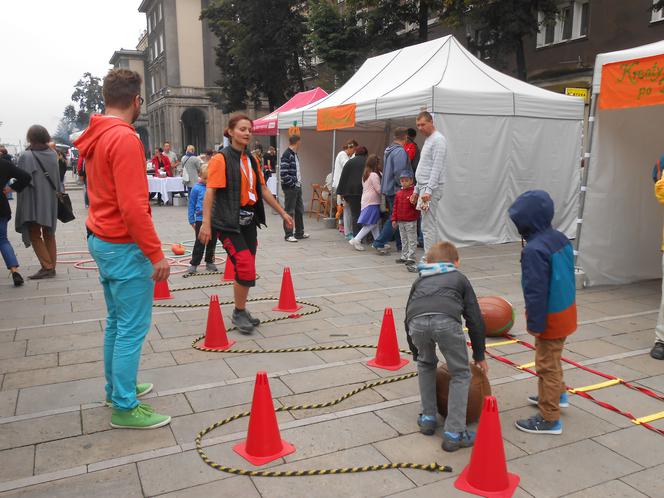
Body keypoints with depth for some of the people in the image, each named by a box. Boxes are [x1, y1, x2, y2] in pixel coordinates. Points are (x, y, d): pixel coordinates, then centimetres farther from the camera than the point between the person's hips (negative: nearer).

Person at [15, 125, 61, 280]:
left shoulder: (26, 157, -14)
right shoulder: (52, 154, 0)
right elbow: (58, 179, 5)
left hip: (34, 202, -5)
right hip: (50, 202, 5)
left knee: (35, 235, 4)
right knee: (49, 234, 14)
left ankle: (47, 267, -4)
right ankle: (51, 267, 15)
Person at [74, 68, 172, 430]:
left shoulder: (95, 138, 11)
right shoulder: (125, 139, -19)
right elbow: (133, 206, -24)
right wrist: (156, 253, -20)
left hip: (101, 240, 10)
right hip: (125, 246, -10)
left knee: (116, 321, 20)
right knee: (132, 328, -2)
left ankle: (117, 388, 33)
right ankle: (125, 408, 8)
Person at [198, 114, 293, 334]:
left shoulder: (251, 160, 13)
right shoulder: (221, 159, -8)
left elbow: (263, 190, 19)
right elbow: (210, 192, -14)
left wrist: (282, 213, 19)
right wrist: (206, 223, -23)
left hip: (248, 221, 7)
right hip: (228, 222, -7)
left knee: (245, 270, 10)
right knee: (246, 269, -13)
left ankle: (241, 311, 26)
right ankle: (239, 313, 6)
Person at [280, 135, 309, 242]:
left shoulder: (295, 154, 14)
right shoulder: (286, 155, -14)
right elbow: (283, 173, -20)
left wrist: (299, 182, 10)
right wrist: (292, 184, -16)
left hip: (297, 186, 9)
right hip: (290, 188, -9)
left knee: (299, 210, 15)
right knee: (289, 211, -2)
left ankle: (299, 233, 26)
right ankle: (288, 234, 6)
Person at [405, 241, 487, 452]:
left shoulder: (420, 280, 39)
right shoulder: (459, 278, 33)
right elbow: (475, 320, 28)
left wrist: (416, 354, 49)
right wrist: (479, 356, 38)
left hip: (417, 322, 3)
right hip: (446, 321, -2)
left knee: (426, 365, 31)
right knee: (461, 374, 16)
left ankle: (428, 419, 35)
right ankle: (454, 434, 13)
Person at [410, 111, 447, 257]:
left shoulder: (438, 140, -10)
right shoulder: (428, 140, 20)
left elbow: (437, 168, -19)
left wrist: (428, 190, -24)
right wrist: (417, 190, 22)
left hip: (431, 188, -10)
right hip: (424, 187, 10)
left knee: (428, 227, -9)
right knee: (433, 225, 12)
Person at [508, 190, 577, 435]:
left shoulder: (534, 249, -27)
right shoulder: (560, 238, 1)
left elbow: (536, 291, -24)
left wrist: (535, 324, -16)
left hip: (550, 317, -9)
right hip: (566, 310, 9)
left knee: (547, 365, 3)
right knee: (552, 358, 28)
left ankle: (550, 419, 15)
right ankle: (557, 394, 49)